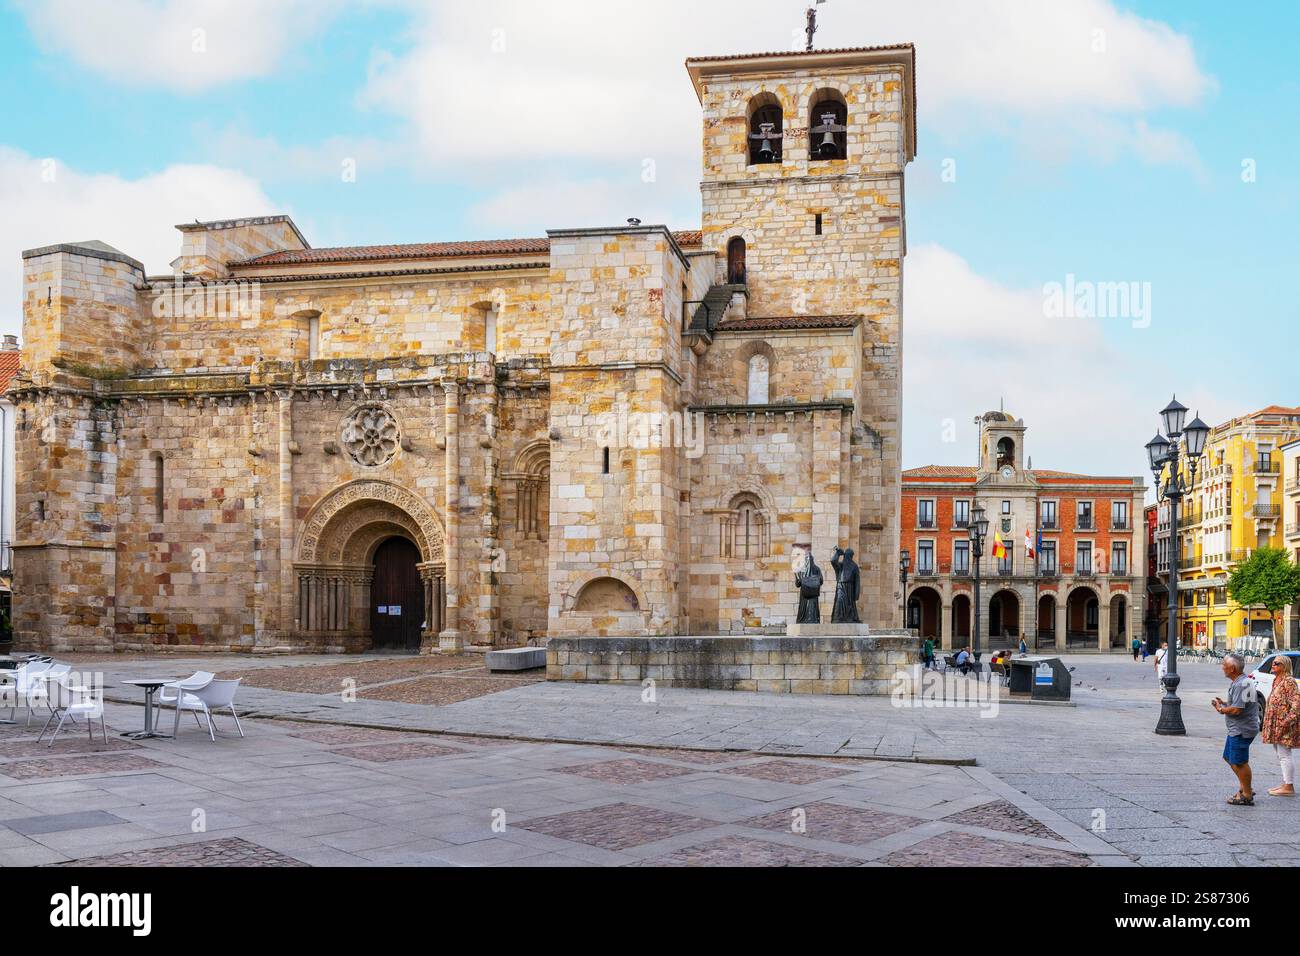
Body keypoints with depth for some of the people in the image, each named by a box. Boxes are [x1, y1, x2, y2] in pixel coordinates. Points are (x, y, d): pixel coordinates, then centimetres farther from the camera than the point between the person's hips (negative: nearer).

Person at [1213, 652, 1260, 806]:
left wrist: (1221, 709, -9)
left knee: (1240, 762, -2)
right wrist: (1224, 703, 11)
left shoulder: (1241, 684, -22)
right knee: (1230, 758, 19)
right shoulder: (1243, 681, 13)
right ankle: (1245, 788, 28)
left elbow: (1236, 710, -26)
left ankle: (1247, 796, 8)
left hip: (1242, 730, -11)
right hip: (1236, 729, 11)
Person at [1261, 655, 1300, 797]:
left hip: (1284, 724, -10)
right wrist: (1267, 724, 23)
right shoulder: (1276, 680, 15)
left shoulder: (1289, 681, -13)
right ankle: (1285, 783, 21)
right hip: (1275, 724, 10)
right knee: (1280, 755, 14)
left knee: (1284, 755, -8)